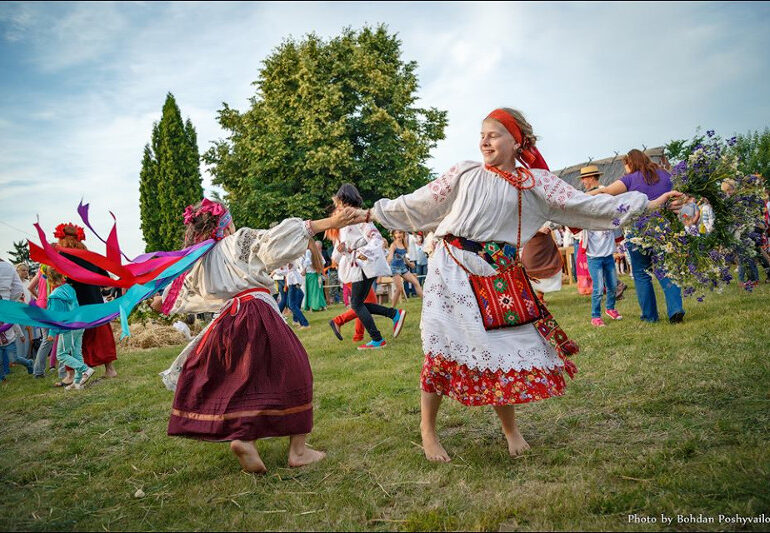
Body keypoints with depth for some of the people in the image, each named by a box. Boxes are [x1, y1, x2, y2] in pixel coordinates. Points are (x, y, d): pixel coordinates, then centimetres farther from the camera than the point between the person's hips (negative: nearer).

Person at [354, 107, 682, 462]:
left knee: (505, 344, 0)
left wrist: (646, 203, -3)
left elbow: (585, 204, 1)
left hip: (495, 274, 1)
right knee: (442, 348, 0)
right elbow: (419, 203, 13)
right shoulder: (465, 173, 6)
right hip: (452, 268, 0)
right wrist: (373, 212, 17)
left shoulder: (535, 182, 6)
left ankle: (510, 428, 24)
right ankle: (427, 430, 16)